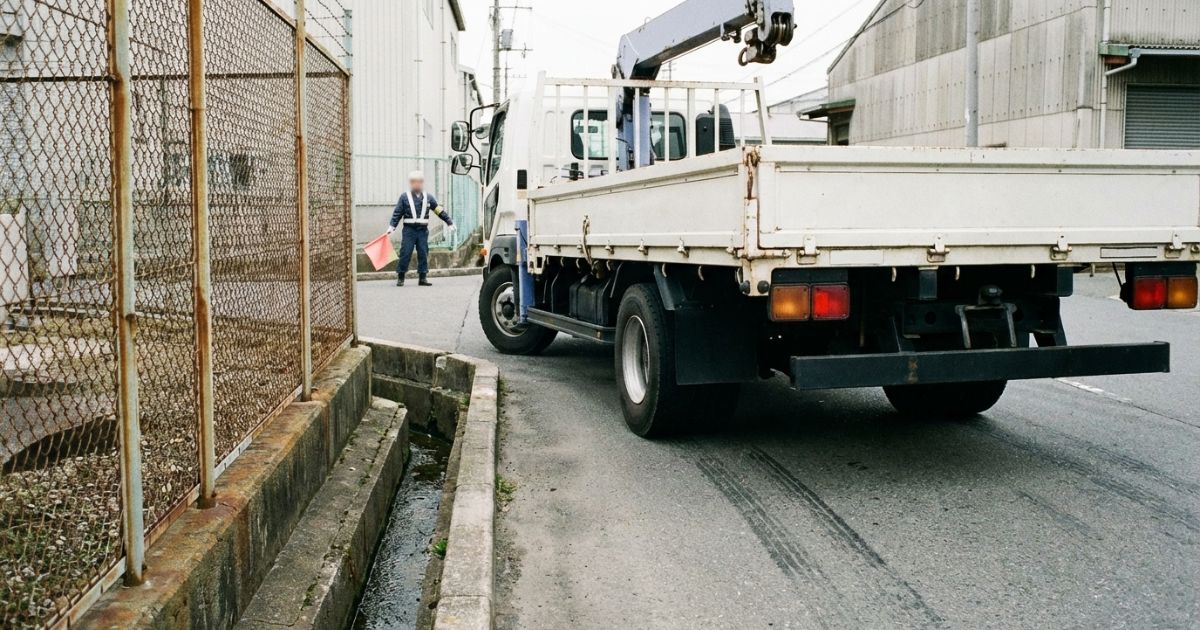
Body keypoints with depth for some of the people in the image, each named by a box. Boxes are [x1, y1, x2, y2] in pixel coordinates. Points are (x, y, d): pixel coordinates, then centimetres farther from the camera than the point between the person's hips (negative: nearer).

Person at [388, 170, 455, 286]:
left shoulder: (428, 197, 8)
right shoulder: (404, 197, 2)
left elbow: (439, 211, 13)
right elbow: (397, 213, 0)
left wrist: (449, 222, 14)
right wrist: (392, 226, -10)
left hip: (423, 230, 3)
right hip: (409, 230, -2)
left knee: (423, 254, 3)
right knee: (405, 253, -3)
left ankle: (423, 277, 9)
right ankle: (400, 277, 4)